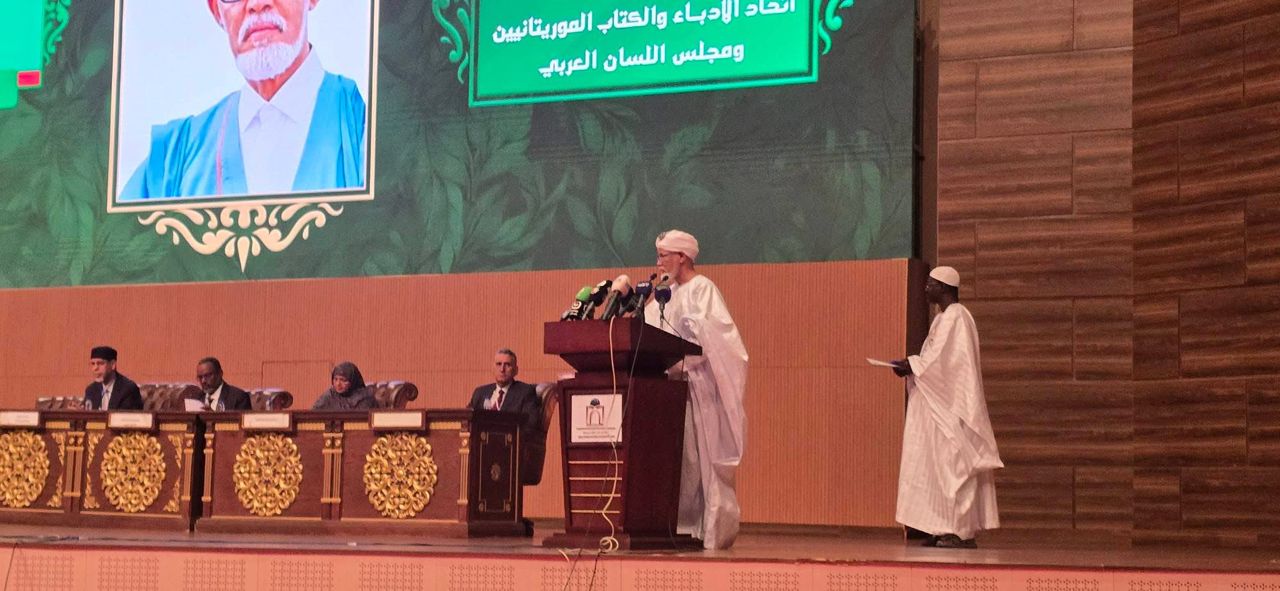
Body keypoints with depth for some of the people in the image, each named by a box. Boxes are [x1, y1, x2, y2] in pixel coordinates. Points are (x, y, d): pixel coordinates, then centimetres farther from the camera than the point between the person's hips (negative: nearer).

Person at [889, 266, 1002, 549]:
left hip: (951, 406, -10)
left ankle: (962, 532, -9)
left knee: (952, 465, -9)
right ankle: (946, 530, 8)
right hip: (941, 406, 10)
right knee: (941, 466, 8)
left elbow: (943, 360, -21)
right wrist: (912, 364, 8)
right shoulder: (947, 316, 18)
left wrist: (911, 367, -13)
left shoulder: (954, 317, -14)